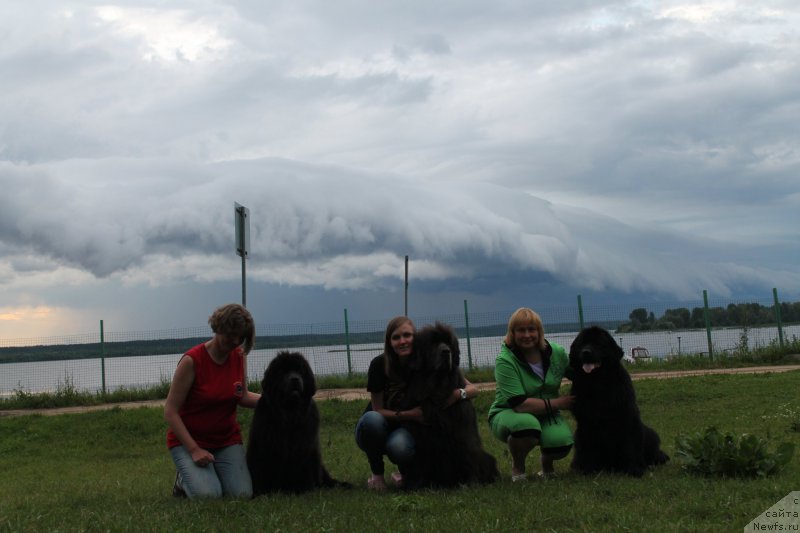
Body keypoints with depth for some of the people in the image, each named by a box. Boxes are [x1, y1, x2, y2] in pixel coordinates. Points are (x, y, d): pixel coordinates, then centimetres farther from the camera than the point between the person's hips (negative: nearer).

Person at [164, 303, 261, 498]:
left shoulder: (239, 356, -3)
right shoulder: (192, 360, -18)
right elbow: (170, 412, -15)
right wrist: (194, 450, -21)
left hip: (227, 440, 4)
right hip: (188, 440, -4)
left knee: (242, 493, -18)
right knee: (207, 494, -27)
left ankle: (214, 473, 14)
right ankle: (184, 478, 8)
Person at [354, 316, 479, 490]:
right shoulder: (379, 365, -16)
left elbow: (473, 389, -10)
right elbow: (378, 410, -12)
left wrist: (459, 393, -33)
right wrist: (409, 414, -28)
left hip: (406, 430, 0)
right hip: (378, 429, 0)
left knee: (399, 447, -37)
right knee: (372, 419, -36)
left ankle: (403, 471, 0)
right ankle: (377, 474, -11)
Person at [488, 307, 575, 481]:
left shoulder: (557, 353, -6)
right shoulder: (505, 361, -21)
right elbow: (519, 404, -27)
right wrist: (557, 403, -21)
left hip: (546, 416, 3)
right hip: (508, 414, -3)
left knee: (561, 441, -29)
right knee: (527, 424, -38)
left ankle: (547, 463, 10)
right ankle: (517, 467, -5)